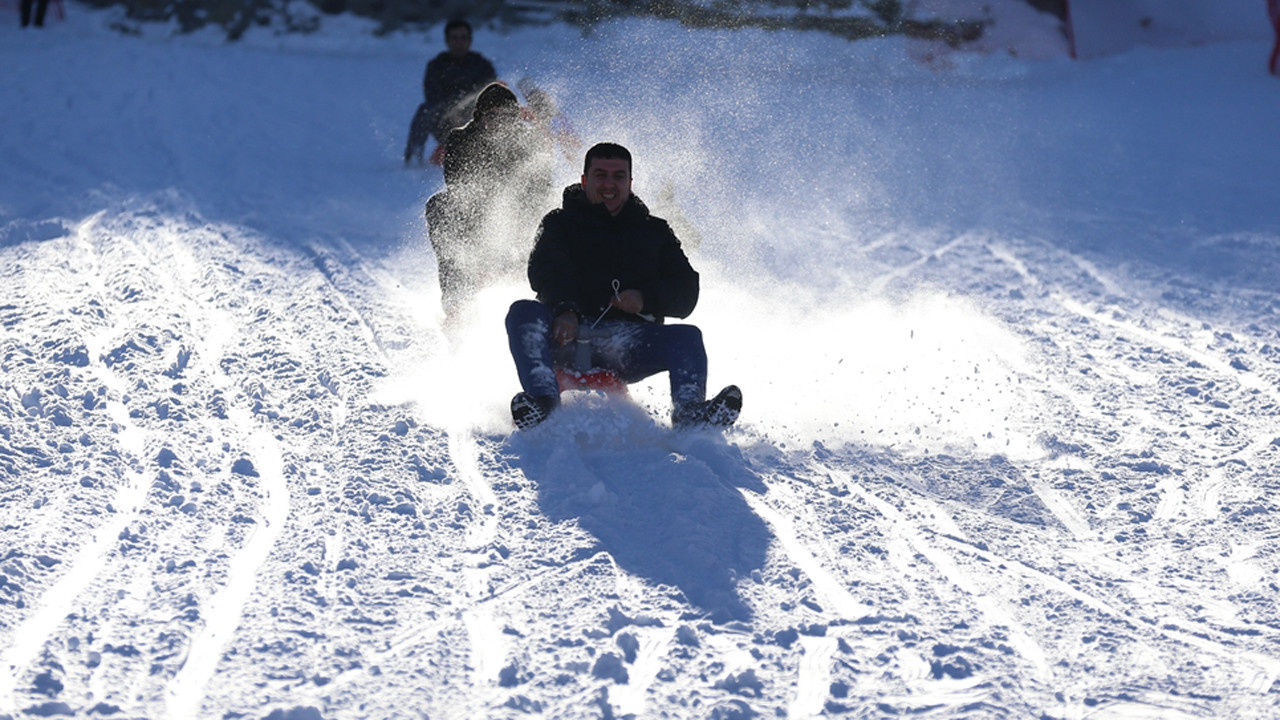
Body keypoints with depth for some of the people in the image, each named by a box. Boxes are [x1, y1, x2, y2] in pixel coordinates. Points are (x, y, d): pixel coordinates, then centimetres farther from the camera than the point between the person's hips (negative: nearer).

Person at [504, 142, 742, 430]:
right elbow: (544, 271, -5)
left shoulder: (654, 231, 21)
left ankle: (689, 415, -44)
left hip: (629, 340, 1)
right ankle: (543, 403, -49)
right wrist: (564, 309, -28)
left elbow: (686, 292, 11)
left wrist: (646, 298, -12)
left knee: (687, 337, -25)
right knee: (523, 313, -30)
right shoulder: (560, 222, 16)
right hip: (570, 332, -1)